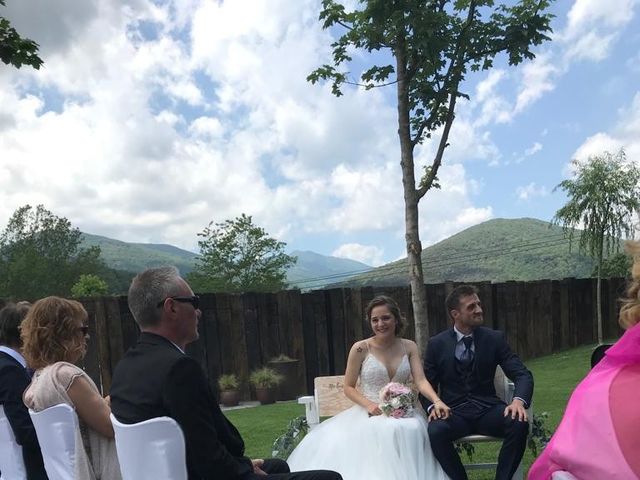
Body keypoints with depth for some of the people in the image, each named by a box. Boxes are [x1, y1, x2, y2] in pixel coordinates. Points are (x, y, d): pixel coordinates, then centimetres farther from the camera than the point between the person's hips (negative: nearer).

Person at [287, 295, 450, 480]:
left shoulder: (409, 347, 6)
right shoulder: (361, 348, -3)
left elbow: (421, 381, -5)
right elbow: (348, 387, 2)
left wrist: (437, 401, -25)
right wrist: (369, 405, -15)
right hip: (369, 413, -2)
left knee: (410, 431, -31)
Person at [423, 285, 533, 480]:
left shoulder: (495, 338, 3)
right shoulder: (436, 344, 2)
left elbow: (522, 374, -1)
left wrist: (519, 400, -23)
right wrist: (432, 407, -16)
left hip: (487, 409, 1)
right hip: (454, 412, -1)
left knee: (519, 423, -29)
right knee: (435, 431, -32)